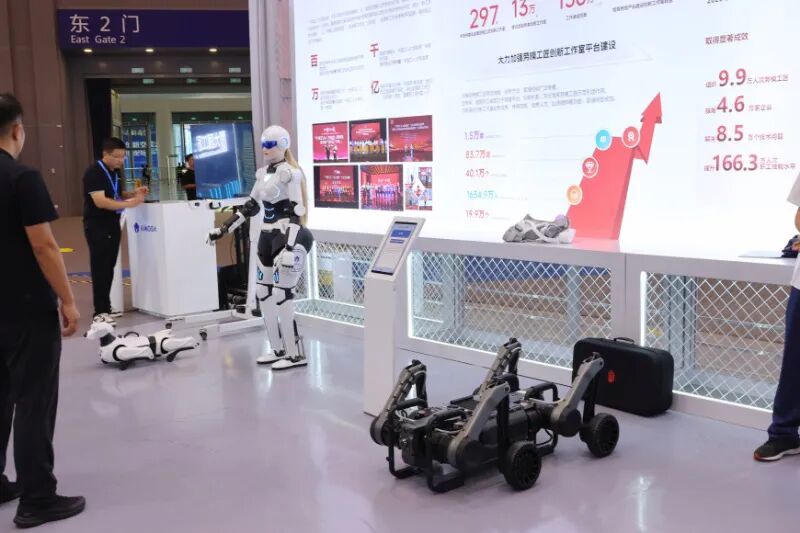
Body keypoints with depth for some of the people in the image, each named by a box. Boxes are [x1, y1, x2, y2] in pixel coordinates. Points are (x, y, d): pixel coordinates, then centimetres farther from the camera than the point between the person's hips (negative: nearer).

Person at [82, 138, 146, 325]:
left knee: (109, 267, 11)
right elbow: (100, 201, -25)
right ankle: (100, 311, -3)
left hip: (113, 224, 8)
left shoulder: (115, 171, 10)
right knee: (100, 268, -6)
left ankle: (105, 306, 19)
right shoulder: (93, 173, -16)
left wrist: (134, 193, 0)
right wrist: (129, 203, -30)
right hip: (97, 225, -8)